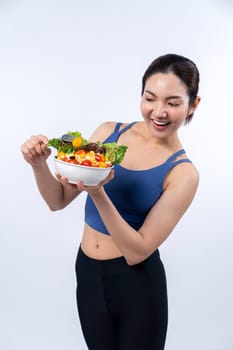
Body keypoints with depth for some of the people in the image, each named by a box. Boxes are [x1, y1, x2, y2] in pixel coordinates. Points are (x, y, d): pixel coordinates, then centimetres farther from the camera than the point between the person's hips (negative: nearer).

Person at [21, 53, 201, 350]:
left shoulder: (183, 173, -15)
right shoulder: (108, 132, -5)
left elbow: (137, 252, -19)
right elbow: (58, 201, 0)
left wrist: (97, 193, -32)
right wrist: (39, 164, -20)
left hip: (137, 283, -3)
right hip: (88, 272, 4)